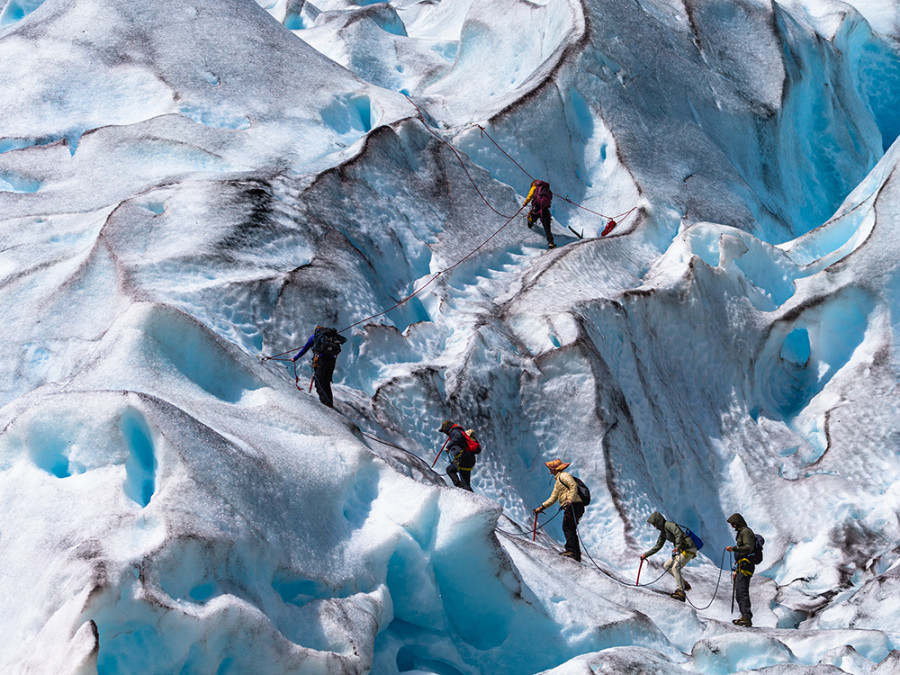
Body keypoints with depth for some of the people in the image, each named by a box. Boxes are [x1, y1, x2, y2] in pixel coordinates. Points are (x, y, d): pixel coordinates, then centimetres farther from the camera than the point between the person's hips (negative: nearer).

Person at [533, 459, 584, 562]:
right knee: (571, 530, 8)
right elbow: (552, 498, 31)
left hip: (574, 505, -10)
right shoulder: (557, 482, 30)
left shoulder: (564, 476, -1)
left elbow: (573, 486, -17)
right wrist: (541, 507, 25)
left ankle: (570, 550, -26)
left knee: (567, 527, -17)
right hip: (569, 507, 10)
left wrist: (570, 499, -29)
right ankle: (577, 555, 7)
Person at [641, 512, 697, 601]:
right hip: (681, 550, 10)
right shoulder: (663, 532, 16)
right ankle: (684, 584, 8)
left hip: (689, 549, -10)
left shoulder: (668, 525, -13)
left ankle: (681, 592, -28)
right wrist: (646, 555, 22)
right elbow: (658, 546, 24)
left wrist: (677, 547, -43)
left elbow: (679, 533, -30)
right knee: (666, 566, 10)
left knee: (675, 567, -23)